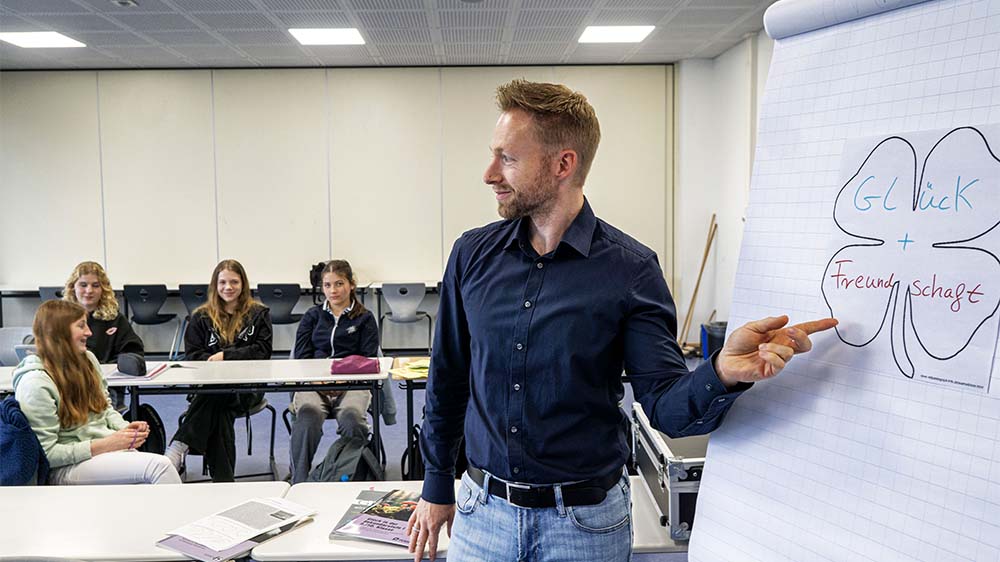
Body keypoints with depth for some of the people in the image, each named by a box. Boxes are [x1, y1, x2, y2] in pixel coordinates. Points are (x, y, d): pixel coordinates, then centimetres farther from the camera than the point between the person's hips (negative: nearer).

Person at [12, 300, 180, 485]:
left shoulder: (87, 359, 7)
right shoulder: (36, 383, -14)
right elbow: (47, 453, -14)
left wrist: (126, 428, -1)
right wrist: (106, 444, -18)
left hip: (110, 447, 6)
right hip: (68, 467, -6)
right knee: (159, 465, -29)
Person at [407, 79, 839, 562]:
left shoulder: (630, 269, -11)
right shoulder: (474, 254, -2)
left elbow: (666, 406, -12)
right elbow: (447, 377, 7)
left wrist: (721, 373, -33)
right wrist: (437, 485, 11)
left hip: (585, 520, -2)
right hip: (484, 509, 3)